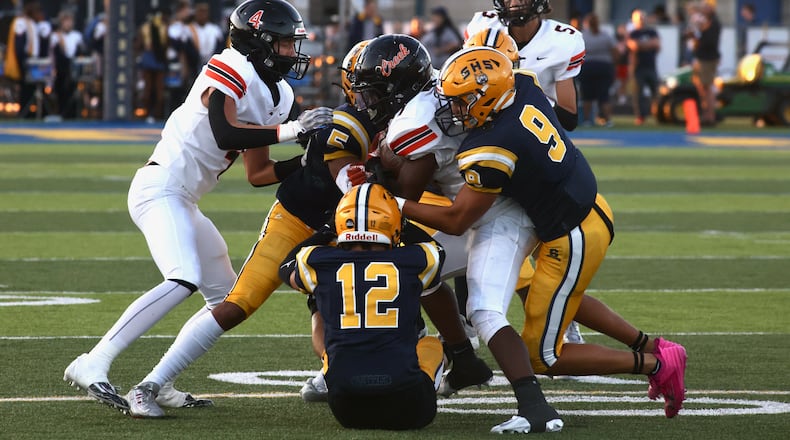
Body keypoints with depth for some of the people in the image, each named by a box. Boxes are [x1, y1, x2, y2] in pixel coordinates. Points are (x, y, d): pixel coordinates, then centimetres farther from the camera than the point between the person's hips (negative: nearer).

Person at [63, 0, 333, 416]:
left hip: (182, 200, 11)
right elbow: (225, 134, -28)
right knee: (184, 280, -27)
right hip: (160, 188, -10)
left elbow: (260, 172, 17)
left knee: (227, 298, 11)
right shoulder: (229, 71, -13)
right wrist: (288, 130, -26)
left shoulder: (277, 95, 14)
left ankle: (157, 384, 8)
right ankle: (91, 365, -30)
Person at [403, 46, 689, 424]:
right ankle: (650, 345, 36)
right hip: (595, 209, 9)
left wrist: (396, 205, -11)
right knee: (558, 296, 37)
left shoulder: (490, 152, -28)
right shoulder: (523, 85, -8)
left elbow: (456, 220, -19)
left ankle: (656, 365, 5)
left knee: (542, 356, 5)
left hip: (572, 242, -9)